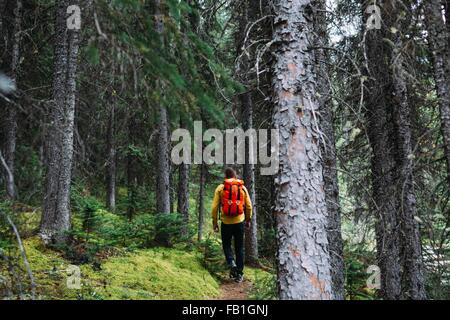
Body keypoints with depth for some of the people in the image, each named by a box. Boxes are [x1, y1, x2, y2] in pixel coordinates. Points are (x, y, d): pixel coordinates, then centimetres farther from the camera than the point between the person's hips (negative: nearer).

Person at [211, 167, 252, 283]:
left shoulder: (220, 188, -3)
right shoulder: (242, 188, 3)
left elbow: (215, 207, -4)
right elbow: (248, 206, 5)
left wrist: (215, 222, 5)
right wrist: (248, 220, 17)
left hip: (226, 222, -1)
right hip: (239, 222, 2)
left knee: (226, 245, 17)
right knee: (239, 248, 12)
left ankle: (231, 263, -7)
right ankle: (239, 274, 14)